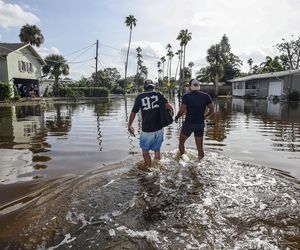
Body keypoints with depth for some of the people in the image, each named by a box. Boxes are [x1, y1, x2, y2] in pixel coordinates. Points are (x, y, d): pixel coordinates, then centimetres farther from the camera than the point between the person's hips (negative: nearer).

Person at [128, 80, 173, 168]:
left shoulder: (140, 97, -1)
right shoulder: (158, 94, 1)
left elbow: (133, 112, 0)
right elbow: (169, 107, -12)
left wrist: (129, 126, 11)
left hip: (146, 130, -2)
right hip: (159, 128, 3)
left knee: (145, 151, 14)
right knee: (157, 150, 19)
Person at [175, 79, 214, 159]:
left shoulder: (186, 96, -13)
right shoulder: (206, 96, -3)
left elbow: (182, 111, -18)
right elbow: (211, 110, 1)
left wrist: (176, 117, 2)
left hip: (188, 124, -3)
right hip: (200, 124, 3)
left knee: (181, 142, 21)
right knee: (200, 147, 13)